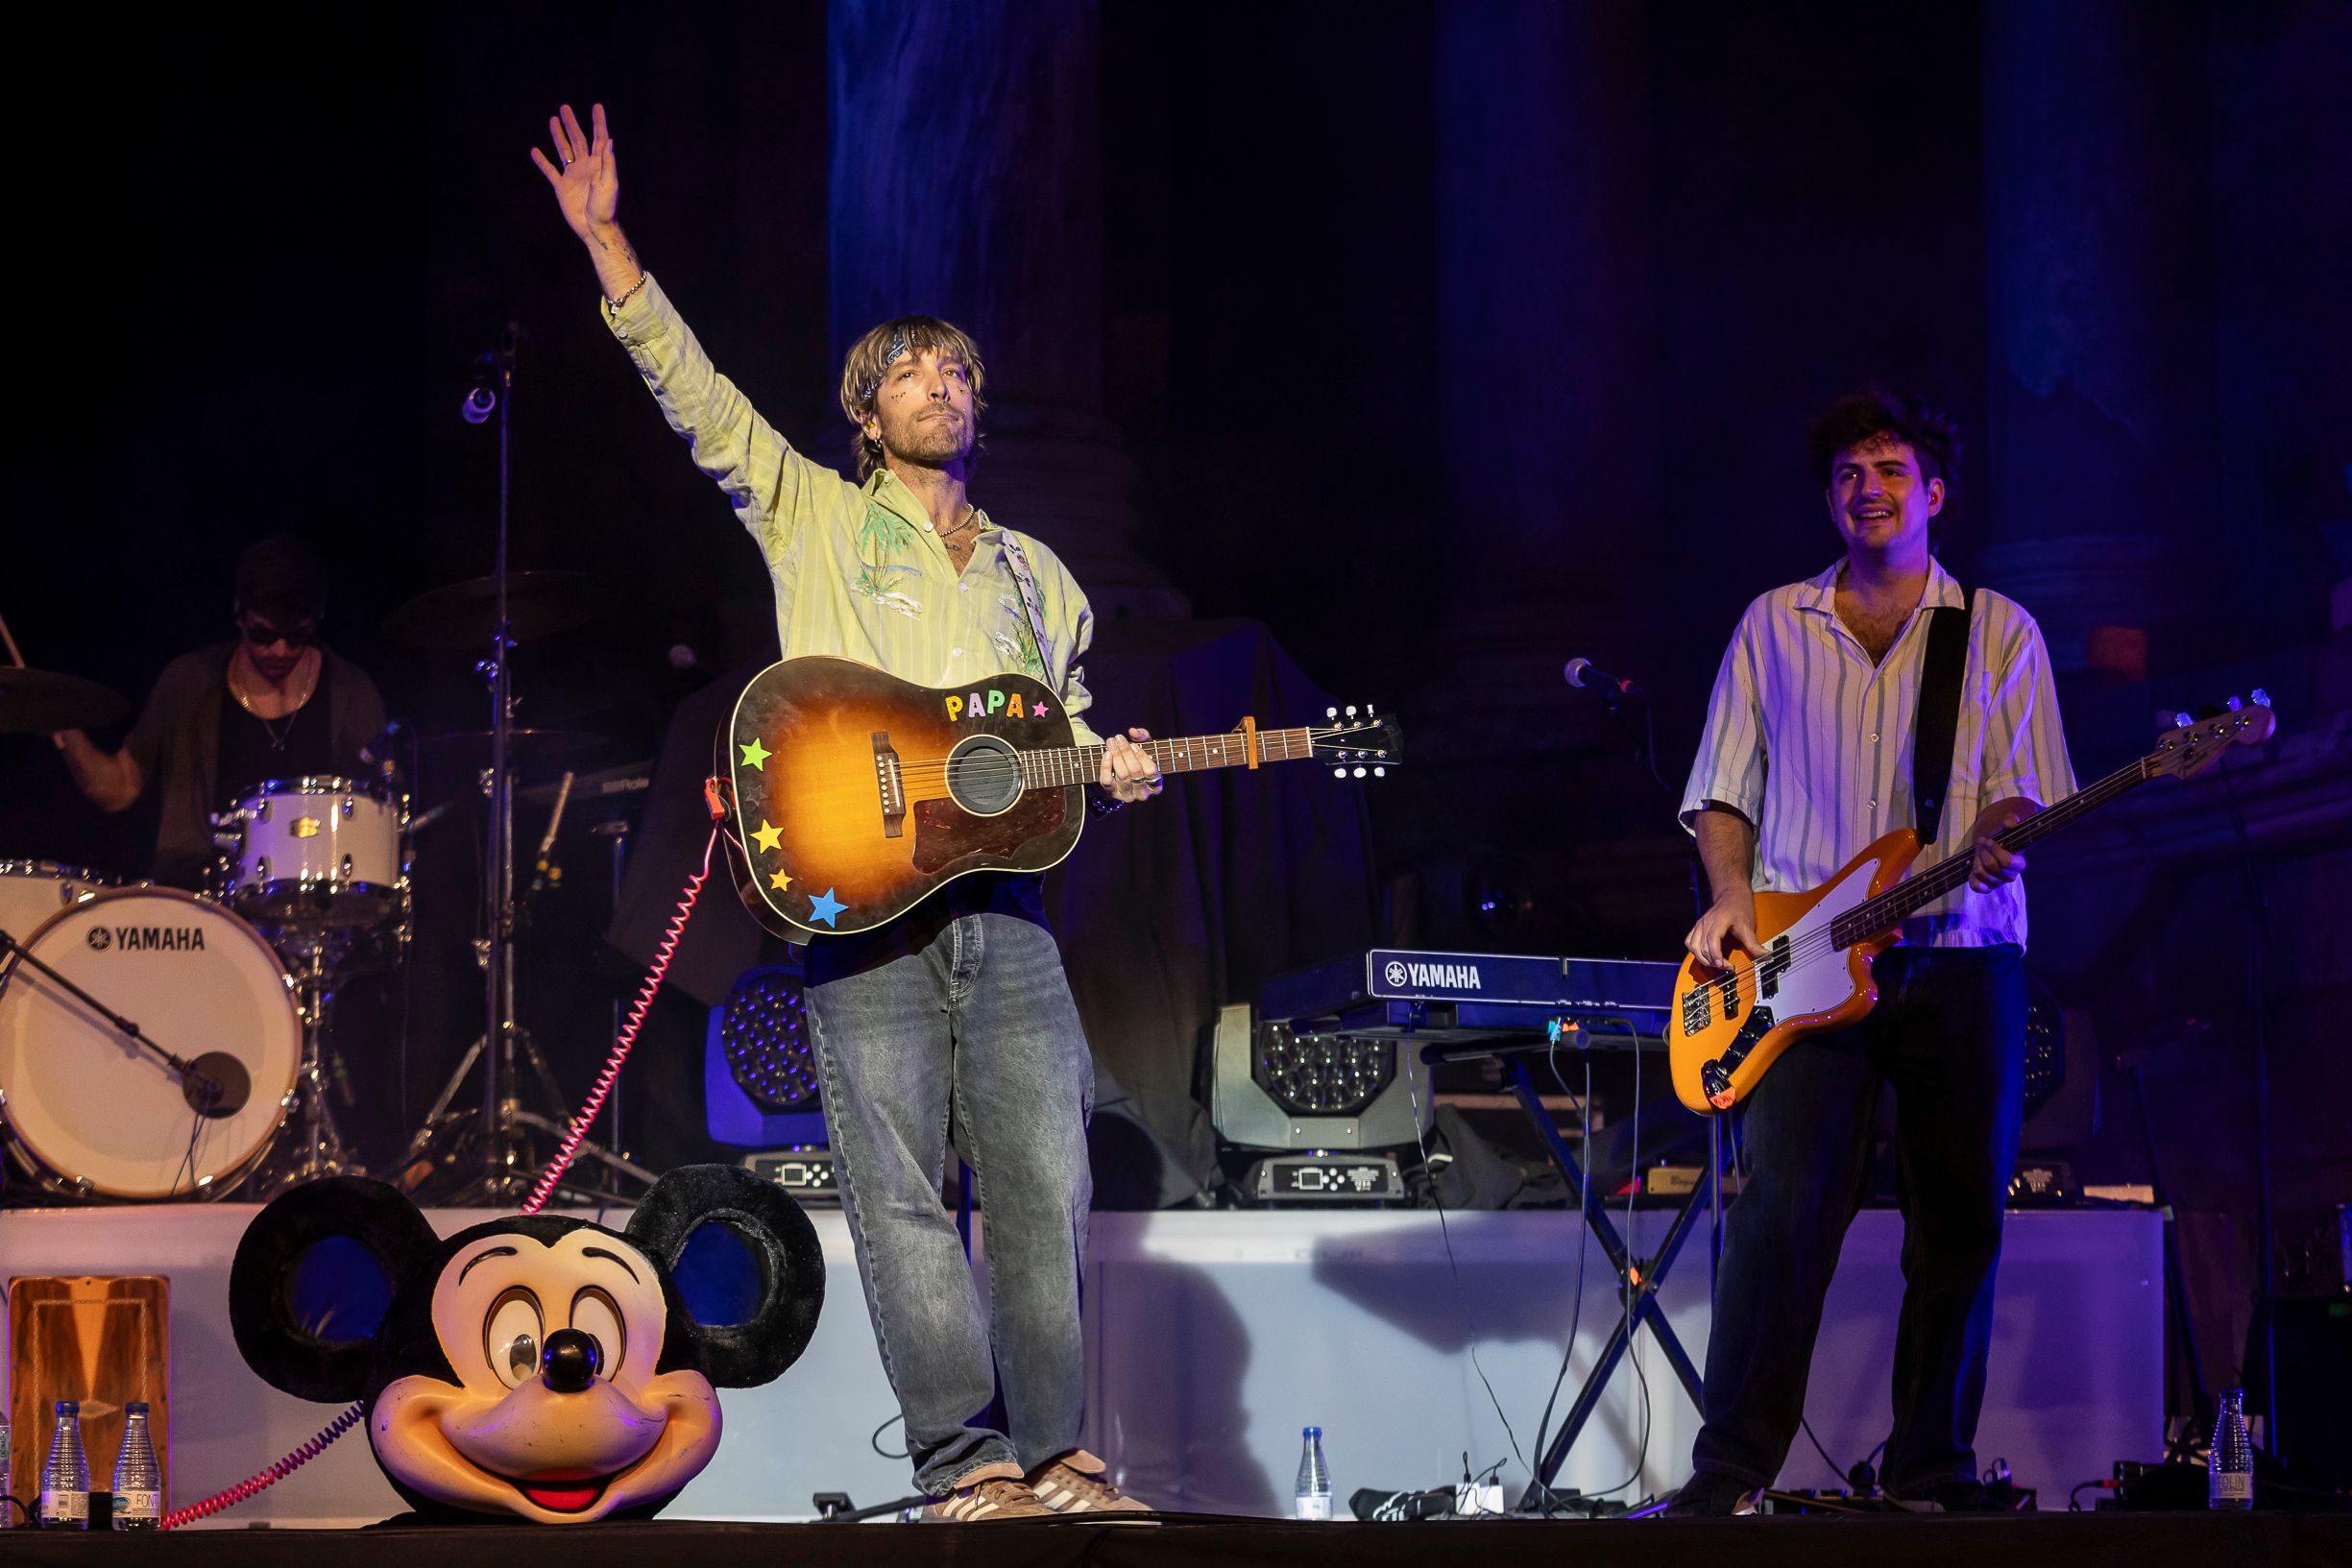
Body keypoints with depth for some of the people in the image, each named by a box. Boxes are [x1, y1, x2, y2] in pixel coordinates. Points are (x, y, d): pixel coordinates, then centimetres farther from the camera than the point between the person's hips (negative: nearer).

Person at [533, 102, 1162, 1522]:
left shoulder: (1037, 577, 24)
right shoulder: (816, 517, 12)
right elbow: (696, 395, 3)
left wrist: (1114, 765, 5)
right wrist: (609, 247, -7)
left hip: (1002, 899, 3)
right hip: (860, 889, -3)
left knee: (1048, 1186, -3)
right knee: (901, 1193, -6)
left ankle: (1057, 1454, 2)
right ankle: (965, 1465, -5)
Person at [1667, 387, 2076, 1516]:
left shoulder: (2000, 632, 12)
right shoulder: (1773, 626, 14)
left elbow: (2023, 787, 5)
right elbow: (1723, 790, 14)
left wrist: (1996, 833, -18)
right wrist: (1730, 902, -3)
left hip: (1962, 954, 1)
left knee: (1960, 1221, 0)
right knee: (1780, 1203, -13)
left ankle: (1932, 1468, 9)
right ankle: (1731, 1469, -11)